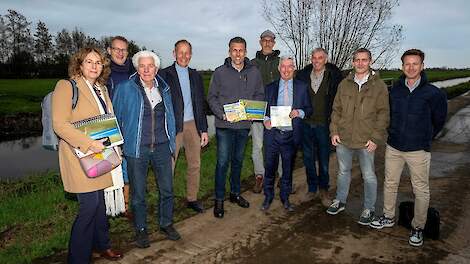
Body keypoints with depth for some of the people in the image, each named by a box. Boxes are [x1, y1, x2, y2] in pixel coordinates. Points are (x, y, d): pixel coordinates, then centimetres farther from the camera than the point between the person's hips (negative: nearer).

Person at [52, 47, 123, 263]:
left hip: (102, 153, 7)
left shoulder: (102, 89, 15)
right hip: (81, 156, -7)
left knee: (100, 202, 14)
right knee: (90, 204, -7)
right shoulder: (66, 86, -7)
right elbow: (59, 124, -16)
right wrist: (89, 143, -22)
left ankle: (102, 245, 32)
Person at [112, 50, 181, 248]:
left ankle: (166, 223, 32)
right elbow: (115, 117, 2)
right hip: (137, 148, -3)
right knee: (138, 193, 8)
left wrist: (171, 141, 12)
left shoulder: (163, 88, 7)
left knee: (167, 188, 10)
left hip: (161, 147, 3)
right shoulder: (125, 89, -5)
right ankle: (141, 229, 28)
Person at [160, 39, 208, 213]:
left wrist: (204, 129, 9)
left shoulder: (195, 76, 12)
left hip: (192, 125, 5)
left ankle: (192, 198, 25)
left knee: (195, 164, 10)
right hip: (172, 126, -4)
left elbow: (200, 105, 13)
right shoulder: (164, 74, -1)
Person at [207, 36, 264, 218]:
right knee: (223, 162, -2)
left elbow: (259, 95, 10)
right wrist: (222, 114, -17)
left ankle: (235, 193, 32)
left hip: (245, 125, 3)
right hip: (224, 125, -3)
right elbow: (212, 97, -2)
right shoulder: (220, 72, -4)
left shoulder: (254, 72, 4)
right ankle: (219, 200, 11)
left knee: (238, 161, 16)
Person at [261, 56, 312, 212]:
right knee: (270, 167, 7)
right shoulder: (270, 88, 8)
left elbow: (309, 109, 5)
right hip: (272, 133, 0)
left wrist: (299, 112, -16)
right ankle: (268, 197, 24)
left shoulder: (302, 87, 5)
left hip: (291, 135, 0)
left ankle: (285, 197, 28)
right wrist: (265, 120, -10)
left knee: (288, 168, 11)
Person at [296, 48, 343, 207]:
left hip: (324, 124, -2)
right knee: (308, 159, 11)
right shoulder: (303, 74, 3)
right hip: (306, 124, 3)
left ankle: (324, 190, 24)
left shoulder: (334, 75, -5)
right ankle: (312, 188, 26)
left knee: (324, 160, 8)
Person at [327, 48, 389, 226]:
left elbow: (383, 114, -5)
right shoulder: (344, 84, 5)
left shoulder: (379, 86, -4)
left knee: (369, 176, 9)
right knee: (343, 171, 18)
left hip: (366, 141, -3)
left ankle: (369, 209, 26)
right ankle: (340, 201, 35)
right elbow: (336, 109, 9)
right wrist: (334, 131, 1)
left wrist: (376, 138, -11)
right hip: (344, 138, 3)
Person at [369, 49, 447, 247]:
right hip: (393, 147, 4)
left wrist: (425, 139, 12)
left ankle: (418, 228, 23)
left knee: (421, 190, 7)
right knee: (390, 184, 15)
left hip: (419, 150, -3)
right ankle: (388, 217, 33)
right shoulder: (394, 90, 0)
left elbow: (439, 121, 5)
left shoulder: (433, 93, -9)